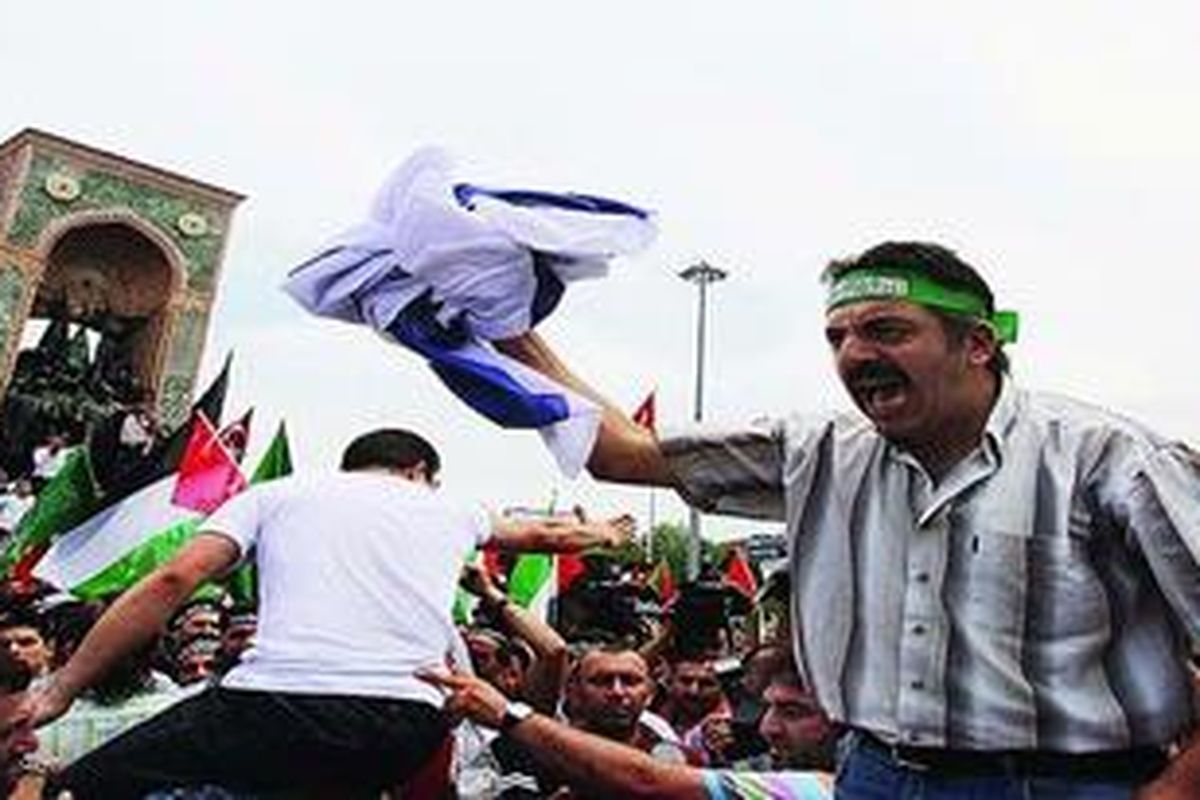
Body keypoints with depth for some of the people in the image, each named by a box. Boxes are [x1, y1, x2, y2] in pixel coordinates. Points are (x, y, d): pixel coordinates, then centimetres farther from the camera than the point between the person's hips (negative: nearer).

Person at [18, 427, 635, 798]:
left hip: (276, 703, -2)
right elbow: (540, 534, 43)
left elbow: (173, 581, 7)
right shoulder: (446, 511, 26)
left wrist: (59, 690, 12)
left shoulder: (276, 493, 20)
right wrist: (599, 533, 63)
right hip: (406, 727, 2)